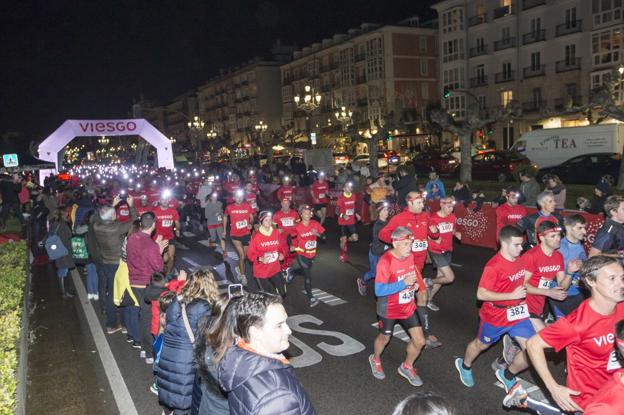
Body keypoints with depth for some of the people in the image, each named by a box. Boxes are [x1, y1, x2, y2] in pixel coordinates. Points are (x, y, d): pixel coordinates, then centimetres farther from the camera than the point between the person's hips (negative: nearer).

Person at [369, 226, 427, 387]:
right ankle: (375, 360, 51)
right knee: (385, 338, 18)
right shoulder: (385, 261, -28)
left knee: (419, 341, 5)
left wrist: (415, 283, -5)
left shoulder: (410, 256, -5)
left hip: (408, 307, 6)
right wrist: (404, 283, -36)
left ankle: (407, 367, 33)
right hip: (389, 310, -5)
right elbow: (379, 290, -31)